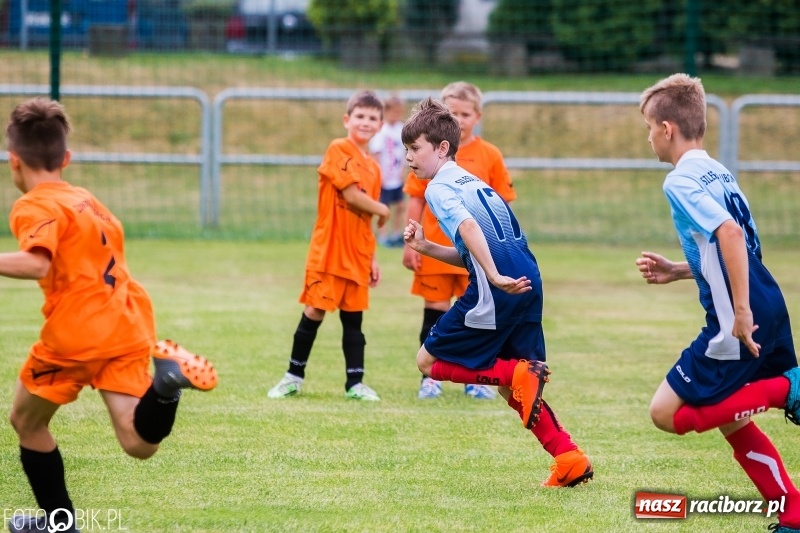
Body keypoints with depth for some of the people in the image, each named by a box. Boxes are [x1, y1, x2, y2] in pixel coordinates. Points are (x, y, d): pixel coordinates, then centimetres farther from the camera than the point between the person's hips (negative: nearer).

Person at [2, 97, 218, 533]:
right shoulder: (86, 200, 21)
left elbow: (36, 264, -23)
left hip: (76, 334, -7)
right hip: (128, 327, 7)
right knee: (140, 444, -4)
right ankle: (165, 380, -30)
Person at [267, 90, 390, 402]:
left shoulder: (373, 168, 13)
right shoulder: (338, 150, -8)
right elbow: (350, 194, -17)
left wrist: (372, 258, 15)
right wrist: (382, 210, -1)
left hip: (357, 255, 6)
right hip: (329, 250, -6)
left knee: (353, 317, 7)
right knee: (314, 312, -3)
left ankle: (354, 382, 9)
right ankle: (294, 376, 8)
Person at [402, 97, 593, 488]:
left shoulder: (439, 188, -1)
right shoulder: (471, 181, 26)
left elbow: (468, 226, -20)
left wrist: (495, 277, -28)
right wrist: (425, 247, 15)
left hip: (497, 290, -9)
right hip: (526, 281, 9)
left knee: (429, 361, 5)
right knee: (510, 386, 18)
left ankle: (519, 374, -12)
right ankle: (569, 458, 6)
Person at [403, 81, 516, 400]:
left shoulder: (489, 156, 0)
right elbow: (416, 201, 4)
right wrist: (410, 245, 0)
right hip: (435, 250, 0)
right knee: (435, 313, 5)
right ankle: (431, 377, 13)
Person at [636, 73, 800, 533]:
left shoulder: (681, 182, -12)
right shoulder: (717, 173, 18)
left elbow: (730, 234, -26)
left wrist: (740, 311, -27)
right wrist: (675, 271, 20)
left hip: (741, 323, -9)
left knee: (667, 413, -2)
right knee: (730, 421, 19)